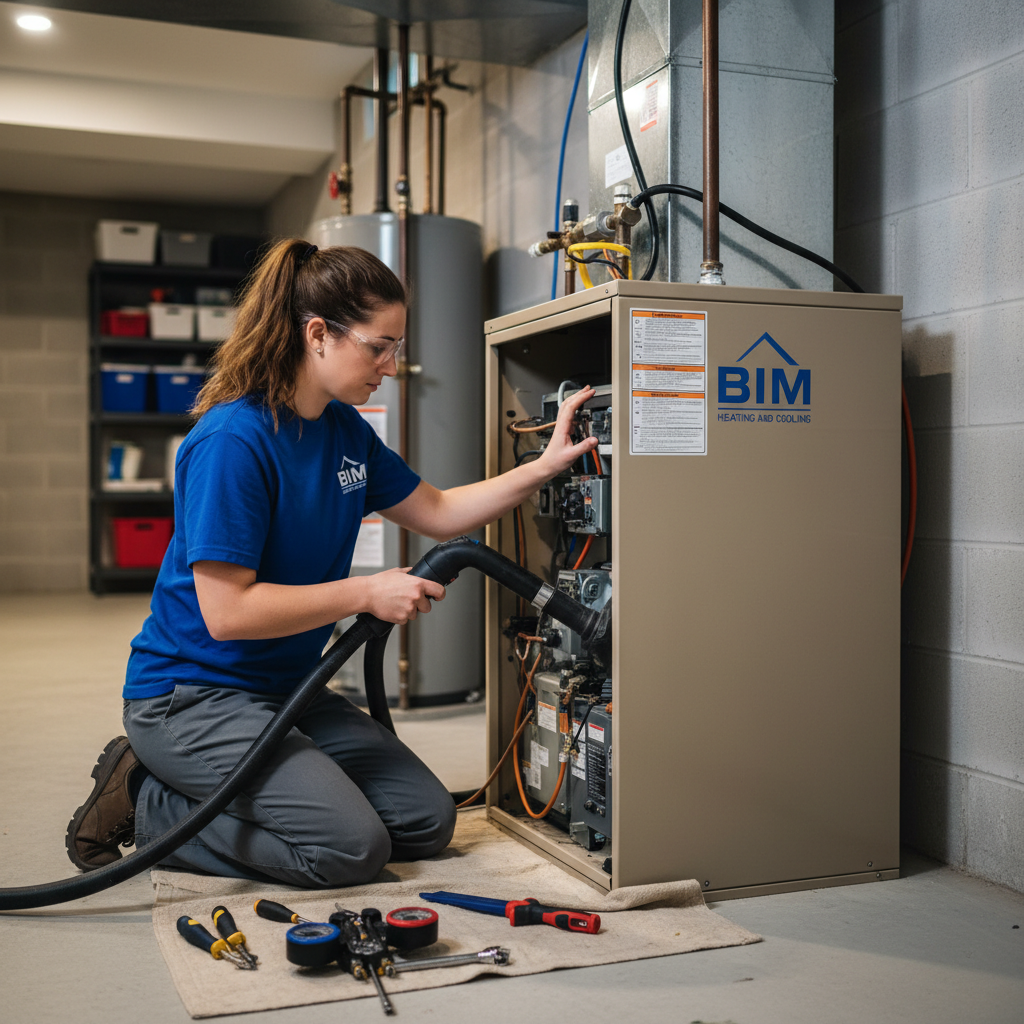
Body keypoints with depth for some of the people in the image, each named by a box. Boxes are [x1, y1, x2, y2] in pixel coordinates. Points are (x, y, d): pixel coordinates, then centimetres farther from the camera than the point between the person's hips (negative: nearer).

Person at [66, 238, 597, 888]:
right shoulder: (232, 442, -23)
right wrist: (368, 593, -21)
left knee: (428, 822, 6)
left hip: (285, 686, 9)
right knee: (351, 847, -17)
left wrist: (546, 466, 1)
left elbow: (438, 513, 12)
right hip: (192, 695, -9)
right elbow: (227, 612, -26)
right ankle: (147, 804, 0)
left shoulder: (346, 430, 4)